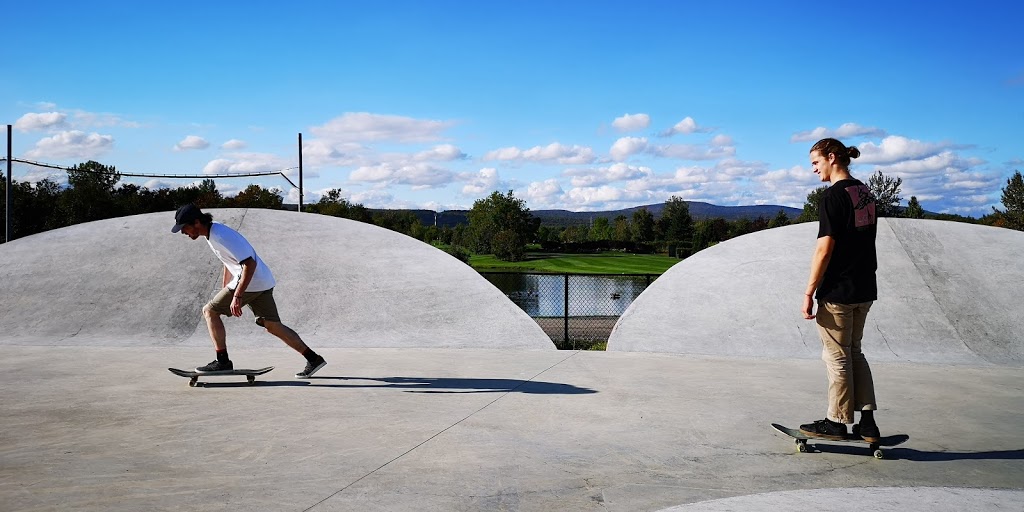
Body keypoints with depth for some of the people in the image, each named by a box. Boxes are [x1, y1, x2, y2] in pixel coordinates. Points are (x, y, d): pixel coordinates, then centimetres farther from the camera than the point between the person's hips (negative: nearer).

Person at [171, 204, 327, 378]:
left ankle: (222, 361, 1)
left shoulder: (220, 236, -20)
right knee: (273, 326, 10)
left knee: (209, 311, -1)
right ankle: (313, 359, 11)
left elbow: (250, 263, -25)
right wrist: (224, 292, 28)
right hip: (262, 283, 10)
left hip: (251, 282, -10)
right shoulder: (212, 233, 12)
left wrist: (237, 296, -25)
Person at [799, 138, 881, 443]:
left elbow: (825, 249, -20)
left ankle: (837, 422, 14)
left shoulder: (833, 195, -16)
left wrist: (809, 293, -16)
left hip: (837, 292, -9)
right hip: (865, 289, 9)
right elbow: (865, 241, 16)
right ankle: (867, 422, 18)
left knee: (837, 358, 3)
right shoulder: (865, 192, 11)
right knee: (854, 352, 17)